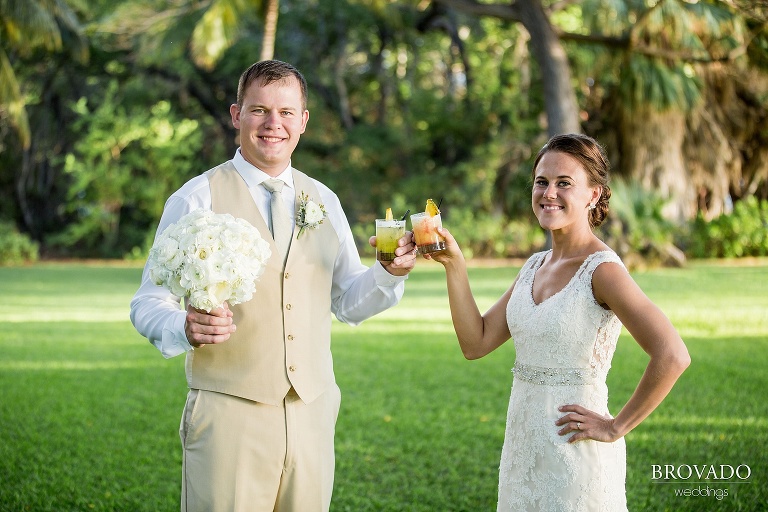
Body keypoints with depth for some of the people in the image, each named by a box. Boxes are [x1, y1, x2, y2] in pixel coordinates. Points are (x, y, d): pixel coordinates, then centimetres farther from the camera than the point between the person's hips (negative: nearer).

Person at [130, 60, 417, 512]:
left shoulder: (325, 202, 11)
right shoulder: (196, 200, -3)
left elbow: (349, 303, 14)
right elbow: (149, 303, -5)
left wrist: (391, 272, -5)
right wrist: (185, 328, -26)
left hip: (313, 415, 4)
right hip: (229, 415, -4)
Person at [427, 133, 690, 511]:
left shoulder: (602, 269, -16)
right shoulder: (534, 266, 8)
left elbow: (672, 356, -26)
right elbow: (476, 343, 5)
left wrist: (616, 426, -18)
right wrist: (454, 264, -2)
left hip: (576, 453, -7)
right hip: (523, 448, 7)